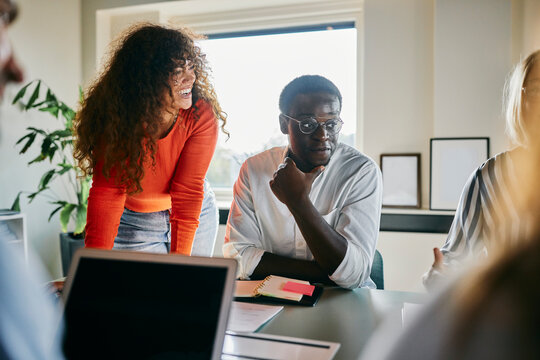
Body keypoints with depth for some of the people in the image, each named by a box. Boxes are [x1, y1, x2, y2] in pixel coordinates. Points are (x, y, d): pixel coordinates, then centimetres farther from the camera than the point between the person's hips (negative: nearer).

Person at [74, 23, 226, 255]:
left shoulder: (201, 114, -24)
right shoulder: (116, 117, -25)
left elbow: (188, 191, -24)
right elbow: (108, 192, -26)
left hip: (195, 215, 2)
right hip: (132, 221, -1)